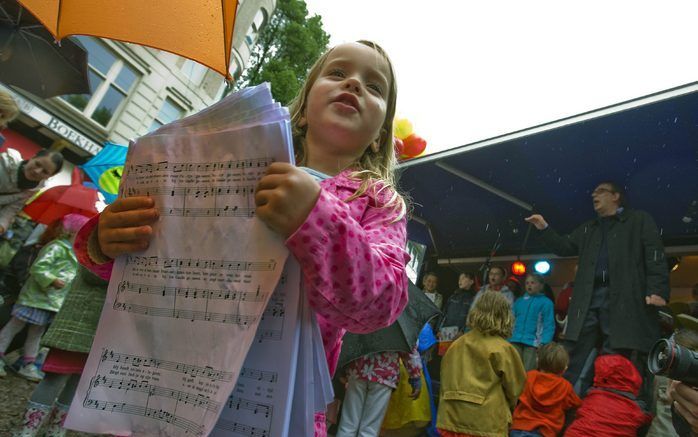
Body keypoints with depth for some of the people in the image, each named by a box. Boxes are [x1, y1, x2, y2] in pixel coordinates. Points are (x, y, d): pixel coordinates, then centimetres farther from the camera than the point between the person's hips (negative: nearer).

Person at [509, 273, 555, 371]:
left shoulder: (546, 302, 3)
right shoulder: (519, 301, 15)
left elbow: (549, 325, -3)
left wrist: (543, 343, -15)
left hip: (533, 343, -3)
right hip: (515, 341, 4)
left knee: (527, 372, -6)